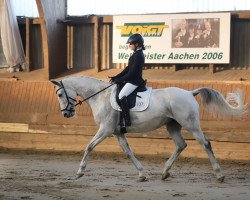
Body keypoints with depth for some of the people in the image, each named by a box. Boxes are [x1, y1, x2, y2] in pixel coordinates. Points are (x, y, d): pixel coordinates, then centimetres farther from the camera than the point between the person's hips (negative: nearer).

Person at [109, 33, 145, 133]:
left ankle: (126, 121, -30)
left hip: (134, 81, -11)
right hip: (132, 80, 11)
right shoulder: (136, 54, 16)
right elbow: (128, 69, 19)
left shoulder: (138, 56, -16)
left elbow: (132, 72, -20)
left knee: (121, 96, -26)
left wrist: (120, 80, -16)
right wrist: (116, 77, 13)